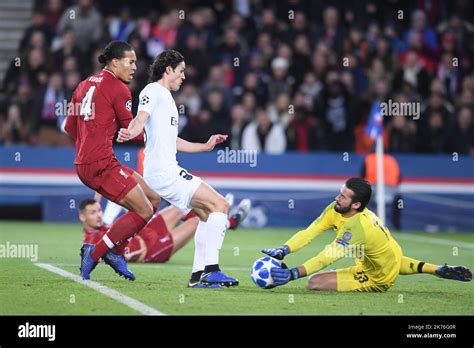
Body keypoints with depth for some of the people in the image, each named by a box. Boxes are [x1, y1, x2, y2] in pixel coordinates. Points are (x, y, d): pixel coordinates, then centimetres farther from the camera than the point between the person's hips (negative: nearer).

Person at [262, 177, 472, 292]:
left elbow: (327, 258, -42)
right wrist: (283, 251, -31)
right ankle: (437, 270, 35)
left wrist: (292, 274, -49)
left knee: (315, 283, -18)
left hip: (378, 279, -9)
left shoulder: (356, 226, -39)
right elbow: (310, 232, -17)